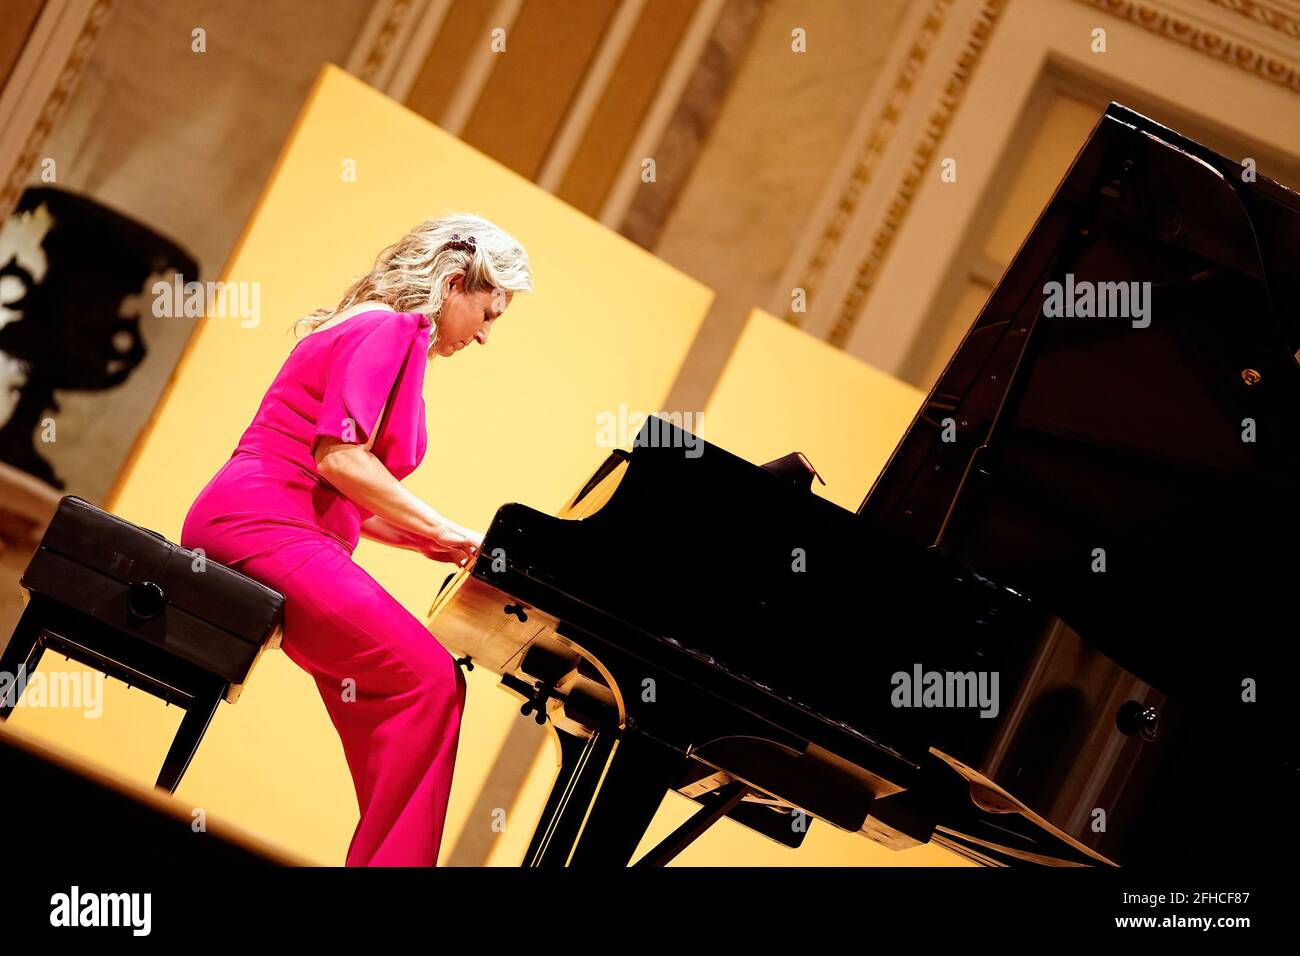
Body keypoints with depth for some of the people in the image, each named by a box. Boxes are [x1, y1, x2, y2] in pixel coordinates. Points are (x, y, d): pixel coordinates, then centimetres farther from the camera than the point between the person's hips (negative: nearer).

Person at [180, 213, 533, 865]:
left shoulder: (374, 332, 23)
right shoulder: (393, 330, -6)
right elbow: (340, 456, -18)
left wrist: (428, 542, 13)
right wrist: (442, 533, -11)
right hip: (263, 525, -11)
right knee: (429, 680, -20)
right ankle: (394, 857, -20)